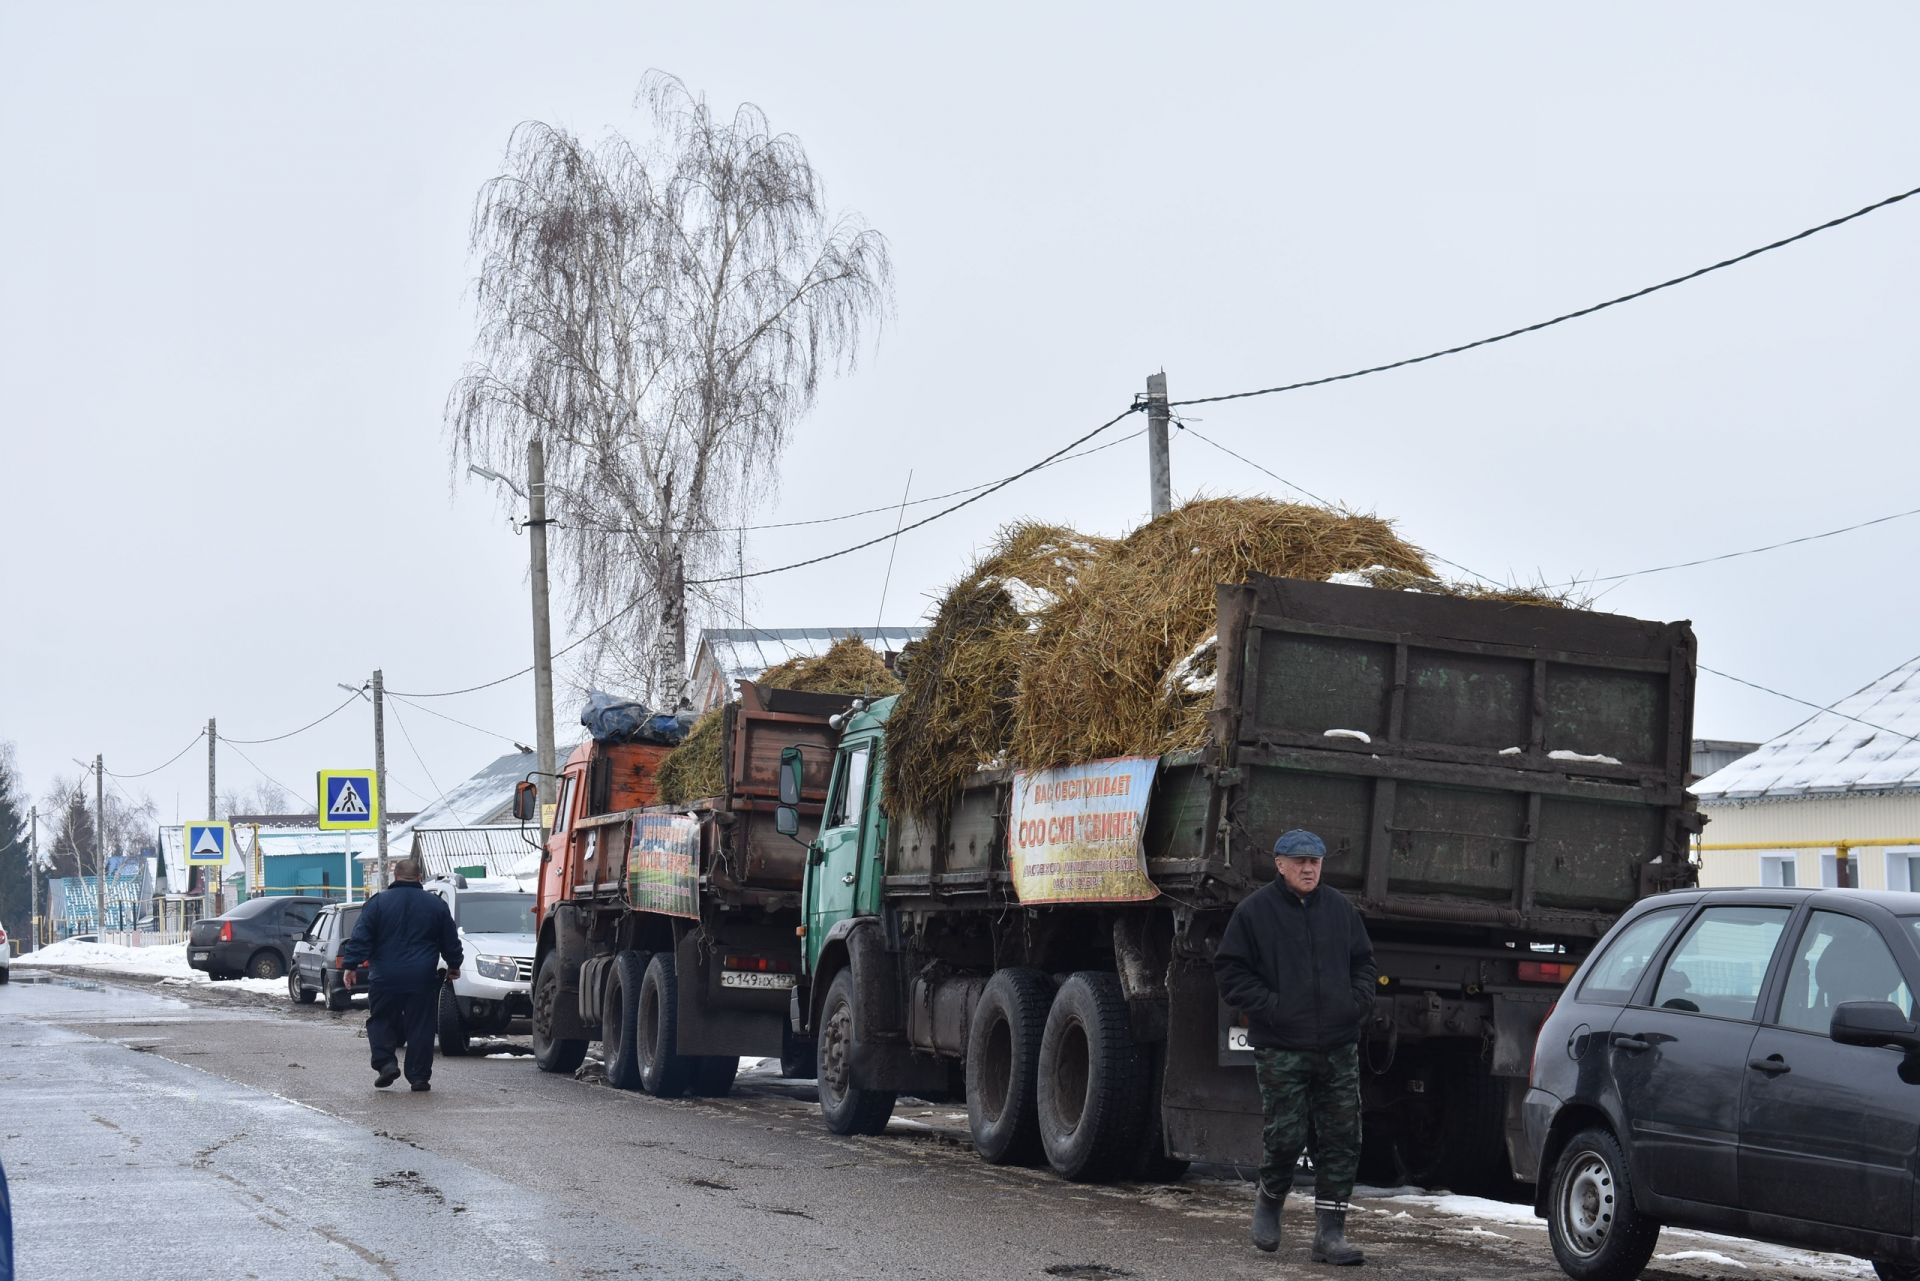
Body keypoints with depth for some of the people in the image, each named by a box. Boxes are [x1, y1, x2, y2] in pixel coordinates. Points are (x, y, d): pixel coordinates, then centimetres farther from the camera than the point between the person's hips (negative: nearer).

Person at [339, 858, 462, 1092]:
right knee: (420, 1026, 5)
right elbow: (450, 941, 13)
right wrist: (454, 965, 27)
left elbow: (361, 938, -4)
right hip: (423, 980, 1)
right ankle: (419, 1077, 4)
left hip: (385, 977, -1)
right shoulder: (436, 905, 5)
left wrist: (350, 965, 1)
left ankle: (386, 1062, -5)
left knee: (381, 1021, 12)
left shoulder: (378, 902, 0)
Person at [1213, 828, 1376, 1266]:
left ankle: (1329, 1234, 4)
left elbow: (1363, 962, 22)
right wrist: (1268, 1006, -12)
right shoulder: (1255, 910, -2)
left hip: (1339, 1048, 4)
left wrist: (1358, 1000, 4)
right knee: (1286, 1138, -5)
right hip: (1281, 1049, -4)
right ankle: (1269, 1199, 25)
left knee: (1341, 1142, 0)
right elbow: (1230, 970, -1)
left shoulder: (1341, 909, 11)